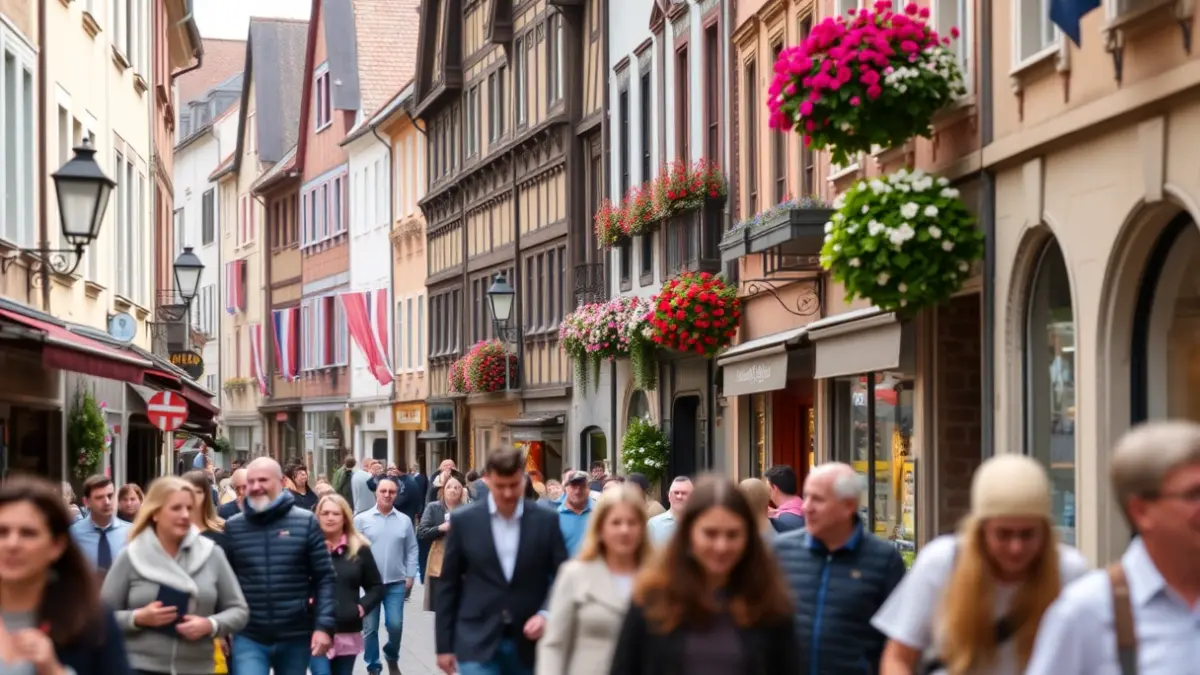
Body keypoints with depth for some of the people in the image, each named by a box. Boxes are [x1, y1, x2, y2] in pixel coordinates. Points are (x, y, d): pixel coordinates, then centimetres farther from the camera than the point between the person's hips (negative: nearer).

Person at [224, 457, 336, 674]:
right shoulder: (232, 527, 2)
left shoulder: (305, 522, -2)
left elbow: (324, 578, -2)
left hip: (295, 637, 0)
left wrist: (324, 626, -10)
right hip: (248, 638, 0)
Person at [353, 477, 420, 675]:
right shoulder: (362, 519, -1)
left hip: (396, 583, 1)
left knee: (395, 625, -1)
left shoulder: (405, 521, 5)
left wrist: (410, 576, 1)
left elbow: (412, 550, 8)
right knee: (370, 628, 3)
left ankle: (392, 658, 26)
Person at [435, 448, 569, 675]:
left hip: (527, 642, 2)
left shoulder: (546, 521, 0)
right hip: (477, 642, -2)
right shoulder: (464, 521, -1)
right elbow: (448, 585, 3)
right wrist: (444, 645, 2)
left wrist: (547, 614, -14)